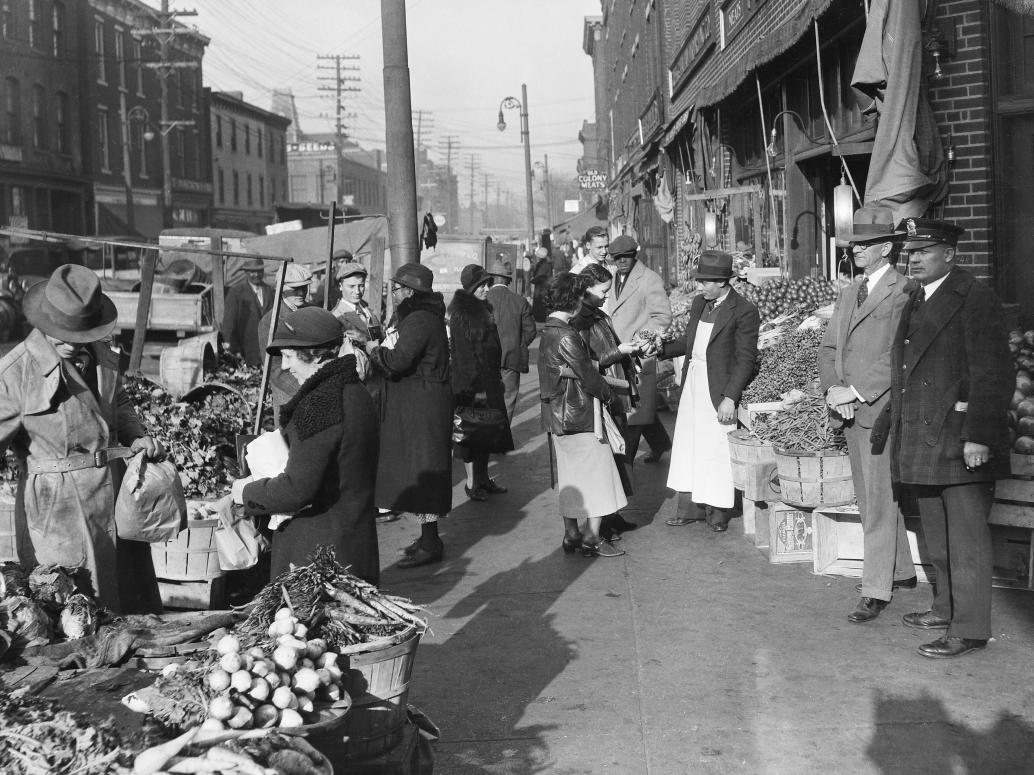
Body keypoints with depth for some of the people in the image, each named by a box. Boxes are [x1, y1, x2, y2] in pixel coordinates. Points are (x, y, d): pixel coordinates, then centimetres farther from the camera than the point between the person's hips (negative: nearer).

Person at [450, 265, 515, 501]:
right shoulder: (461, 314, -15)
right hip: (472, 383, -9)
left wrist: (497, 378, 18)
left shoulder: (483, 309, 13)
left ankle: (483, 478, 20)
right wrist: (475, 387, -21)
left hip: (489, 379, 9)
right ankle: (471, 483, 4)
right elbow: (463, 353, -18)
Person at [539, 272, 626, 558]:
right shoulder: (567, 336, -20)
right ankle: (592, 538, 3)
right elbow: (588, 376, -17)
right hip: (580, 416, -9)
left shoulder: (548, 333, 9)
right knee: (597, 472, 1)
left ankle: (571, 534, 21)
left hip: (557, 414, 9)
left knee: (568, 475, 15)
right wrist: (608, 393, 0)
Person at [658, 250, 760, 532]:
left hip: (718, 391, -7)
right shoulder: (699, 304, 11)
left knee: (716, 449, -2)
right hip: (692, 383, 7)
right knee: (688, 446, 9)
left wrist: (730, 398, -19)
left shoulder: (744, 311, -12)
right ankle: (690, 507, 18)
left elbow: (746, 359, -14)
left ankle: (718, 512, 12)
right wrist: (661, 350, 4)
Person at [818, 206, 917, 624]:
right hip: (850, 408, 8)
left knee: (879, 501, -5)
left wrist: (856, 392, -17)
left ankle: (876, 591, -1)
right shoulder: (849, 293, 16)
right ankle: (901, 570, 28)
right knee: (873, 498, 15)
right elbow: (828, 346, 14)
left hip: (881, 407, -8)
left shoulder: (902, 292, -11)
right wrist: (831, 389, -3)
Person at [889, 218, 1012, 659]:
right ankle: (947, 608, 31)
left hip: (961, 442, -8)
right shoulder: (916, 302, 16)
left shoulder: (975, 300, -11)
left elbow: (993, 375, -15)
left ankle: (969, 630, 3)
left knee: (966, 538, -3)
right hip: (923, 441, 9)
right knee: (937, 537, 17)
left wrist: (978, 436, -20)